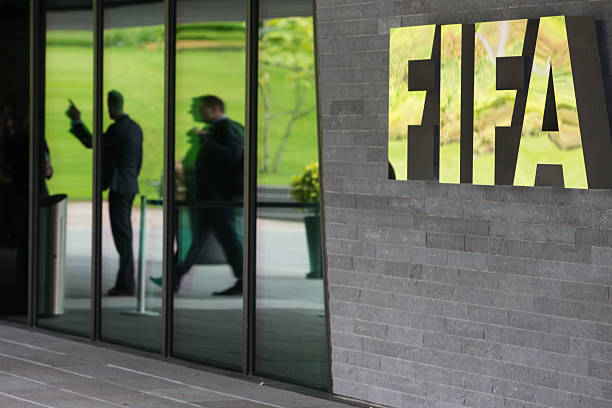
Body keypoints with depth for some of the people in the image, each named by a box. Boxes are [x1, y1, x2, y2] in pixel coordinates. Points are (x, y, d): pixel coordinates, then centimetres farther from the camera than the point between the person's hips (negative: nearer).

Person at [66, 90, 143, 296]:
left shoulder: (117, 129, -16)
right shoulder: (135, 127, 12)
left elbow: (90, 142, -10)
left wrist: (76, 121, -3)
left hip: (119, 187, -9)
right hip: (130, 186, 9)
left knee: (122, 235, -7)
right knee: (124, 234, 13)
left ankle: (126, 284, -7)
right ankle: (126, 282, 17)